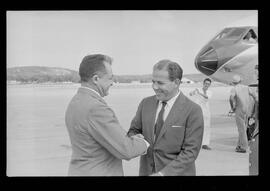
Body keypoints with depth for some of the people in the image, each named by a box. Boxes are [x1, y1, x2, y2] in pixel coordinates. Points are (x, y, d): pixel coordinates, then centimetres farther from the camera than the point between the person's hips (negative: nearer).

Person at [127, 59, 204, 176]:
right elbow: (134, 130, 10)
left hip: (177, 173, -4)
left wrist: (163, 173, -22)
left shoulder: (193, 111, -14)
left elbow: (190, 151, -15)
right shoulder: (145, 103, 1)